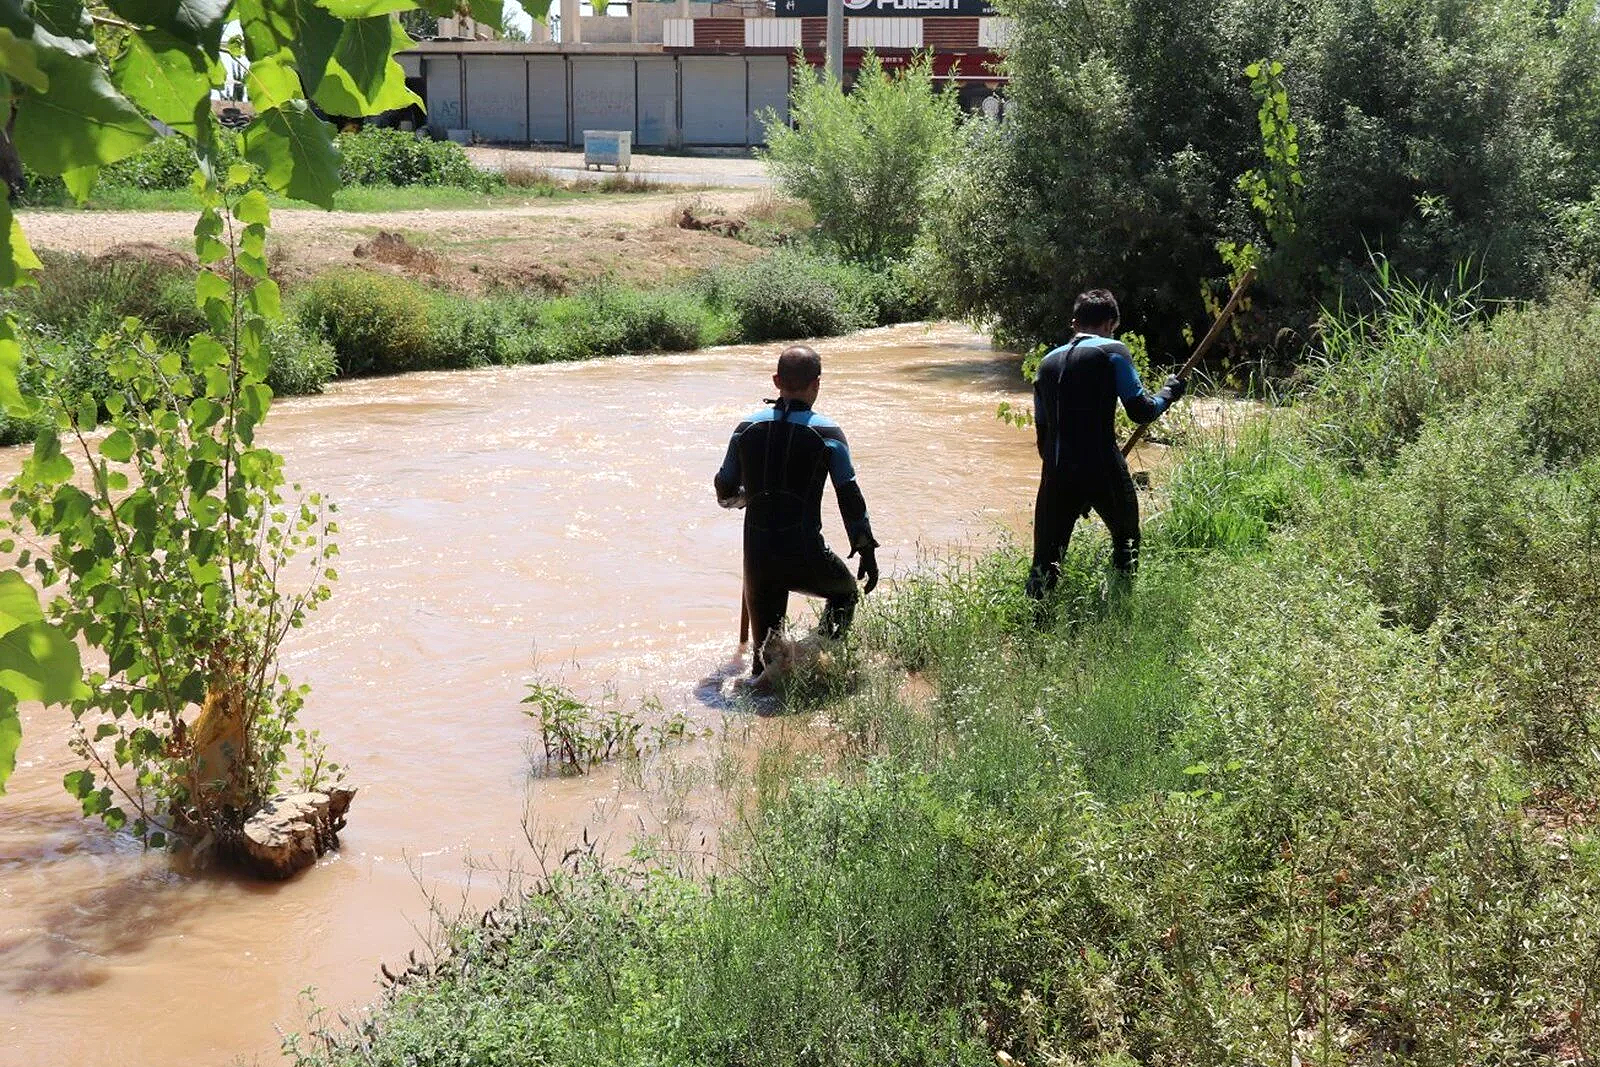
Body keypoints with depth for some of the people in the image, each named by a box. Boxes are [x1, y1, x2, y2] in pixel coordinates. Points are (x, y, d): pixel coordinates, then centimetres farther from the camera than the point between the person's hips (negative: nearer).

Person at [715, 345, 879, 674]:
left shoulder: (748, 428, 5)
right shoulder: (827, 433, -5)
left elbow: (724, 493, 14)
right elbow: (850, 498, -3)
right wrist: (867, 552, 7)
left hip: (757, 557, 3)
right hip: (804, 556, -3)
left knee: (765, 644, 18)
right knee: (845, 592, 27)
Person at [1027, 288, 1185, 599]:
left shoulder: (1048, 362, 16)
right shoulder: (1112, 352, 0)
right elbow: (1140, 411, -5)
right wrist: (1168, 393, 13)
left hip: (1056, 476, 4)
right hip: (1103, 472, -4)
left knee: (1045, 562, 5)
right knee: (1127, 542, 21)